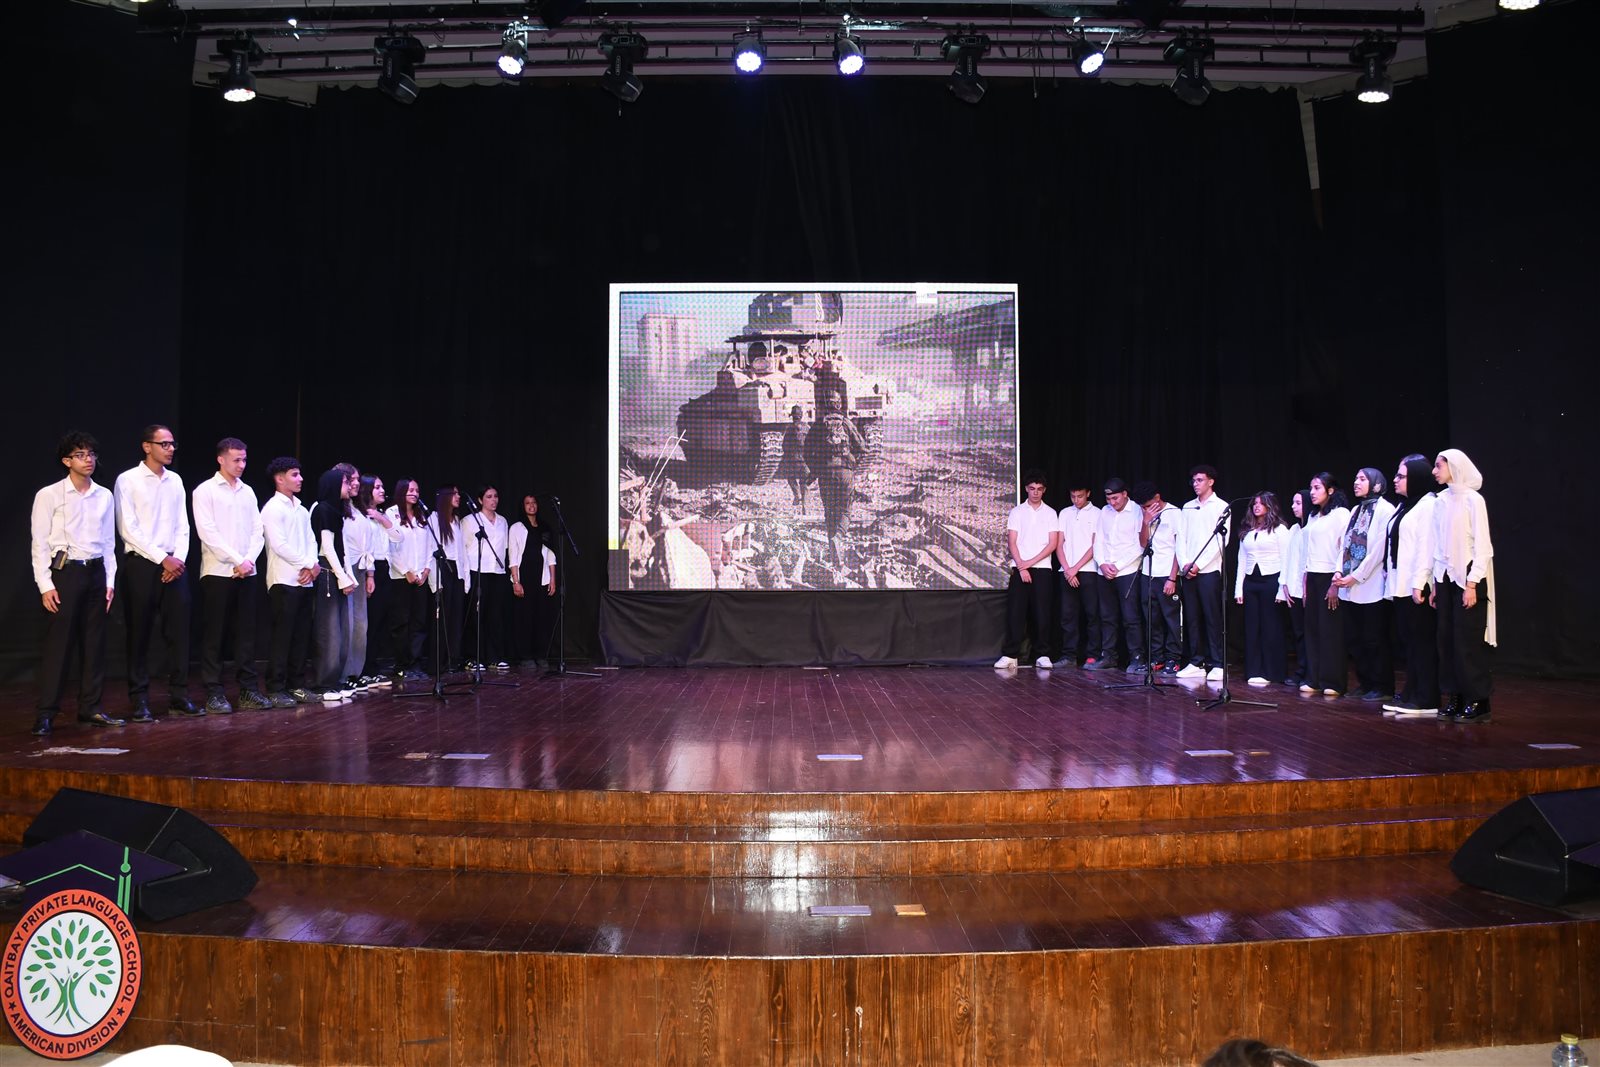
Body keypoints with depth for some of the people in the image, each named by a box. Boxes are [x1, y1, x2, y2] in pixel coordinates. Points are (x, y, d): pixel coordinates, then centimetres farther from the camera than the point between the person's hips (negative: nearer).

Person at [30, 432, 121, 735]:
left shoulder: (105, 496, 9)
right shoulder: (49, 495, -4)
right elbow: (40, 543, -5)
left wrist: (110, 580, 8)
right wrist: (45, 585, -11)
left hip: (96, 572, 5)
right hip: (64, 572, -4)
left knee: (94, 642, 7)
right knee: (59, 642, -5)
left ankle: (90, 707, 16)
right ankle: (45, 713, 1)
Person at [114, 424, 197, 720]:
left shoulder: (175, 481, 12)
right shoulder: (128, 480, -4)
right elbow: (128, 529, -10)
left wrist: (179, 559, -4)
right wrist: (163, 559, -13)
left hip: (174, 566, 5)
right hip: (140, 565, -5)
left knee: (179, 631, 4)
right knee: (139, 635, 1)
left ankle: (179, 694, 11)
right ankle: (140, 700, 7)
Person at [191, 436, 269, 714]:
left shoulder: (248, 491, 14)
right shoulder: (205, 491, -2)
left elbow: (258, 532, 11)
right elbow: (207, 532, -10)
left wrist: (250, 560, -6)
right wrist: (237, 560, -13)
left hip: (247, 573, 5)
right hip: (217, 573, -5)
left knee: (246, 633, 6)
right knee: (215, 636, -1)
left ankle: (248, 689, 10)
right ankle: (214, 693, 2)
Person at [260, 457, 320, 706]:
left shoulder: (301, 509, 18)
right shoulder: (273, 508, -6)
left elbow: (311, 540, 13)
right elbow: (279, 545, -14)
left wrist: (313, 564, -6)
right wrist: (307, 564, -9)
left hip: (305, 581, 7)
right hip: (284, 581, -7)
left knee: (301, 635, 8)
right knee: (282, 636, -7)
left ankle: (296, 685, 14)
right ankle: (275, 689, -2)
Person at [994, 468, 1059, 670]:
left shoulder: (1050, 513, 8)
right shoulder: (1017, 512, 8)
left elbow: (1052, 544, 0)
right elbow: (1012, 542, 2)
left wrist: (1031, 562, -9)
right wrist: (1021, 567, -9)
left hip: (1042, 569, 0)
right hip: (1019, 568, 0)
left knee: (1042, 613, -2)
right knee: (1015, 612, -3)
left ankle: (1042, 655, 3)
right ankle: (1010, 655, 0)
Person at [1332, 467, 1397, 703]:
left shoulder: (1384, 509, -8)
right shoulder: (1356, 510, 17)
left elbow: (1379, 549, -14)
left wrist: (1357, 576, -15)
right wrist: (1339, 571, 0)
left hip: (1372, 586, -8)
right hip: (1351, 587, 8)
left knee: (1375, 639, -3)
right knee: (1354, 638, 9)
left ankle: (1382, 688, 5)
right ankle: (1365, 683, 19)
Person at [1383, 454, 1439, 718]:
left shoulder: (1428, 505, -11)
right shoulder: (1405, 506, 18)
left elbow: (1426, 547, -18)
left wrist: (1419, 583, -22)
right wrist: (1394, 582, 13)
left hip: (1418, 586, -9)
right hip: (1402, 585, 9)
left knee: (1423, 641, -5)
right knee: (1410, 641, 11)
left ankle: (1427, 701, -2)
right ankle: (1411, 695, 15)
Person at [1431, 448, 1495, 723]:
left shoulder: (1472, 499, -9)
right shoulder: (1441, 501, 9)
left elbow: (1482, 545, -11)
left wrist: (1472, 584, -15)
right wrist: (1435, 584, 11)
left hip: (1467, 576, -6)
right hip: (1446, 577, 6)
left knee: (1468, 641, -4)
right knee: (1447, 639, 4)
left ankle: (1477, 701, 2)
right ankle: (1455, 697, 11)